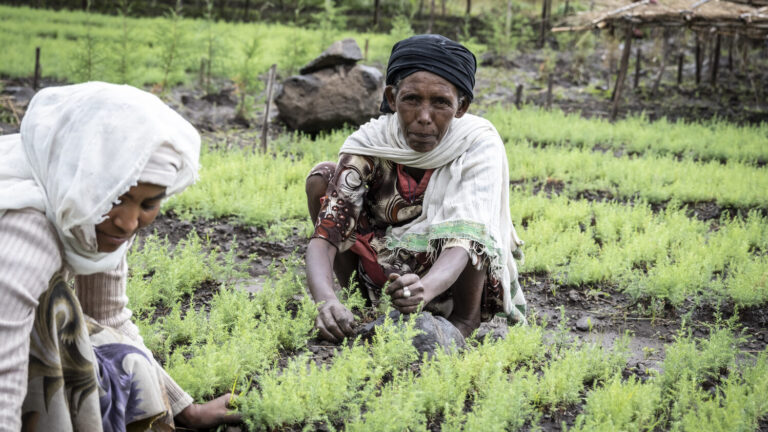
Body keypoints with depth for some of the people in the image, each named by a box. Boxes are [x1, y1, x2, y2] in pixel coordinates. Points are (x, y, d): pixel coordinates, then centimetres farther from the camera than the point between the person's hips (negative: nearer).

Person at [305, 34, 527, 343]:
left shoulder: (480, 143, -23)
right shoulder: (368, 145, -20)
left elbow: (463, 240, -36)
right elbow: (324, 235, -28)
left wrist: (425, 289, -58)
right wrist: (326, 300, -50)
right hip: (385, 269, 2)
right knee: (322, 176, -16)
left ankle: (466, 319, -8)